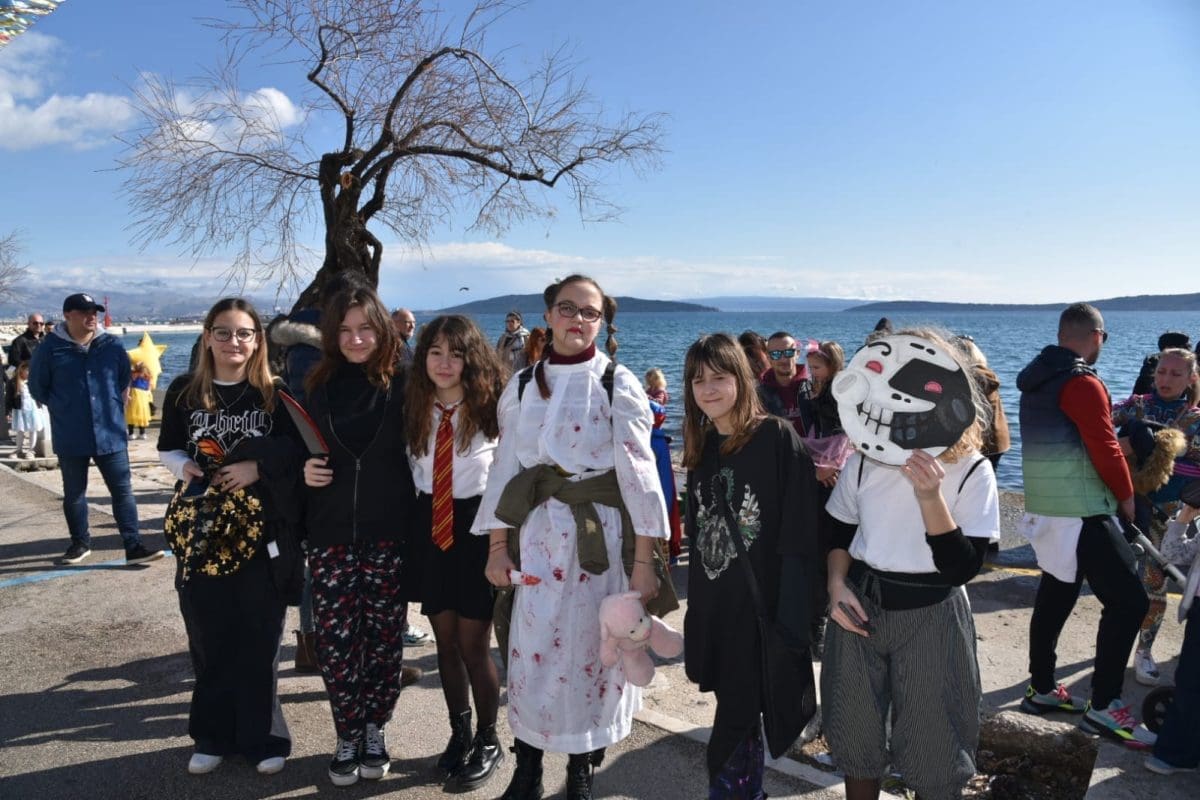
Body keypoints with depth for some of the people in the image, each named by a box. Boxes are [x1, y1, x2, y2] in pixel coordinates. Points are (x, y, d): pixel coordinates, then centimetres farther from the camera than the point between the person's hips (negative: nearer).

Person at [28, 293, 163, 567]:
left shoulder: (113, 345, 0)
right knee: (73, 494, 13)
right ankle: (80, 543, 30)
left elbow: (125, 380, 16)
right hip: (70, 438, -1)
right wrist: (64, 410, 8)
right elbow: (38, 388, 5)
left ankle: (134, 547, 3)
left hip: (111, 433, 1)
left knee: (123, 491, 0)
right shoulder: (50, 348, -6)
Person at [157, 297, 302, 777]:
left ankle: (262, 737, 21)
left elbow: (296, 450, -1)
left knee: (259, 639, 5)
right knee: (209, 638, 9)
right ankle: (214, 736, 27)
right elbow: (167, 449, 11)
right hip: (202, 530, 2)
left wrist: (258, 468, -16)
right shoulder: (184, 392, 4)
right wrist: (184, 468, -9)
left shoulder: (274, 394, -2)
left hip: (261, 532, -2)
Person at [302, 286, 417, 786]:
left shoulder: (401, 384, -3)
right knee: (335, 638, 4)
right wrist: (304, 471, -6)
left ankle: (375, 730, 29)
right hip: (330, 534, 2)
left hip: (389, 534, -1)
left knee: (383, 635, 8)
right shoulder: (316, 386, 4)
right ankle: (348, 736, 24)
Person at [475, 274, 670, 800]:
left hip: (601, 534, -2)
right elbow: (506, 467, 7)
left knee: (590, 649, 7)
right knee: (532, 651, 5)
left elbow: (639, 472, -7)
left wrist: (644, 561, -11)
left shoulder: (618, 384, -4)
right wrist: (497, 547, 2)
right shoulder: (522, 385, 6)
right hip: (538, 533, 3)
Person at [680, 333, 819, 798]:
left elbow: (799, 534, -15)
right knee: (739, 712, 19)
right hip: (713, 605, 6)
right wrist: (696, 606, 15)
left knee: (736, 719, 1)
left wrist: (792, 611, -18)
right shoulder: (701, 448, 7)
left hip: (761, 603, -6)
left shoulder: (777, 437, -13)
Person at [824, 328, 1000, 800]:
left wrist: (929, 495, -30)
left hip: (930, 616, -3)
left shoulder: (971, 470, -12)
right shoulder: (865, 458, -1)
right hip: (858, 605, 3)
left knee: (931, 750, 11)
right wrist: (837, 585, -7)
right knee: (855, 737, 16)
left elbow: (962, 568, -19)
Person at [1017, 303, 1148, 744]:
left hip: (1045, 506, 9)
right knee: (1128, 601, -3)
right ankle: (1103, 706, 0)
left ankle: (1041, 689, 25)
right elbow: (1106, 450, -16)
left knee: (1054, 595, 17)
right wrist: (1127, 497, -1)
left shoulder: (1035, 379, 11)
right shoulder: (1083, 384, -16)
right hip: (1081, 511, -9)